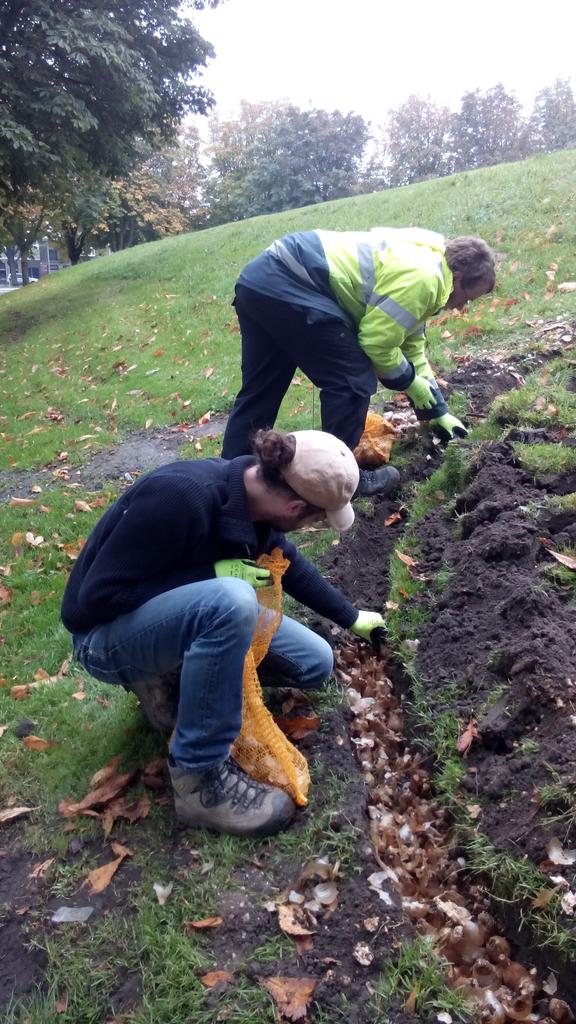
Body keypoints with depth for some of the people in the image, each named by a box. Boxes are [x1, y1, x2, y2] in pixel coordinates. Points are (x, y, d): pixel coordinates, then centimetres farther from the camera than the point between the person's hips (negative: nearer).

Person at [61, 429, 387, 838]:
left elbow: (289, 564, 11)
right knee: (230, 600, -38)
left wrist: (351, 617, 23)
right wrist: (212, 573, -28)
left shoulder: (253, 497, -9)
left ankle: (173, 676, 9)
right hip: (108, 634, -7)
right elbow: (97, 596, -27)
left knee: (315, 664, 3)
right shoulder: (180, 496, -33)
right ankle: (198, 778, -21)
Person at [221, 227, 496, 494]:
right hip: (286, 285, -11)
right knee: (353, 379, -3)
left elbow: (412, 345, 29)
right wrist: (410, 382, 8)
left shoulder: (416, 262, 23)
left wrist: (438, 411, 32)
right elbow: (375, 341, -11)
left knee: (258, 392, 15)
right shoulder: (422, 277, -10)